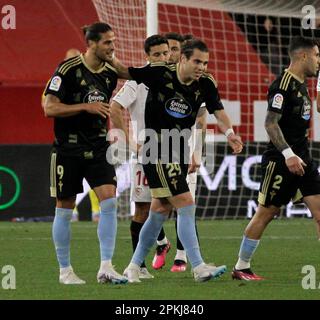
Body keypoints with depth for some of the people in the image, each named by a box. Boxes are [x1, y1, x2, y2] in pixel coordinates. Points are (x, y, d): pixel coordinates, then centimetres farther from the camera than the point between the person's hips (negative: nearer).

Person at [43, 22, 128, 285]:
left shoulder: (111, 73, 6)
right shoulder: (69, 69, -13)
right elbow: (49, 108, -15)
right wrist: (86, 107, -21)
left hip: (98, 147, 4)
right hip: (68, 148, -4)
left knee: (109, 201, -11)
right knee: (65, 210, 3)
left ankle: (106, 268, -10)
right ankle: (65, 270, 15)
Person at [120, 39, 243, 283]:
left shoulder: (206, 84, -4)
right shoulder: (159, 73, -14)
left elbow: (218, 111, -15)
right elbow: (125, 73, -3)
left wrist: (229, 132, -32)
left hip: (180, 153, 6)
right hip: (157, 152, -6)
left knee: (160, 211, 12)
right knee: (186, 205, -13)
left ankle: (135, 265, 25)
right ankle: (198, 267, -12)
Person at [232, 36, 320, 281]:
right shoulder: (283, 85, -14)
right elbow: (271, 123, -21)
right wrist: (288, 154, -29)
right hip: (281, 160, -9)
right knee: (266, 212, 0)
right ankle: (241, 268, 12)